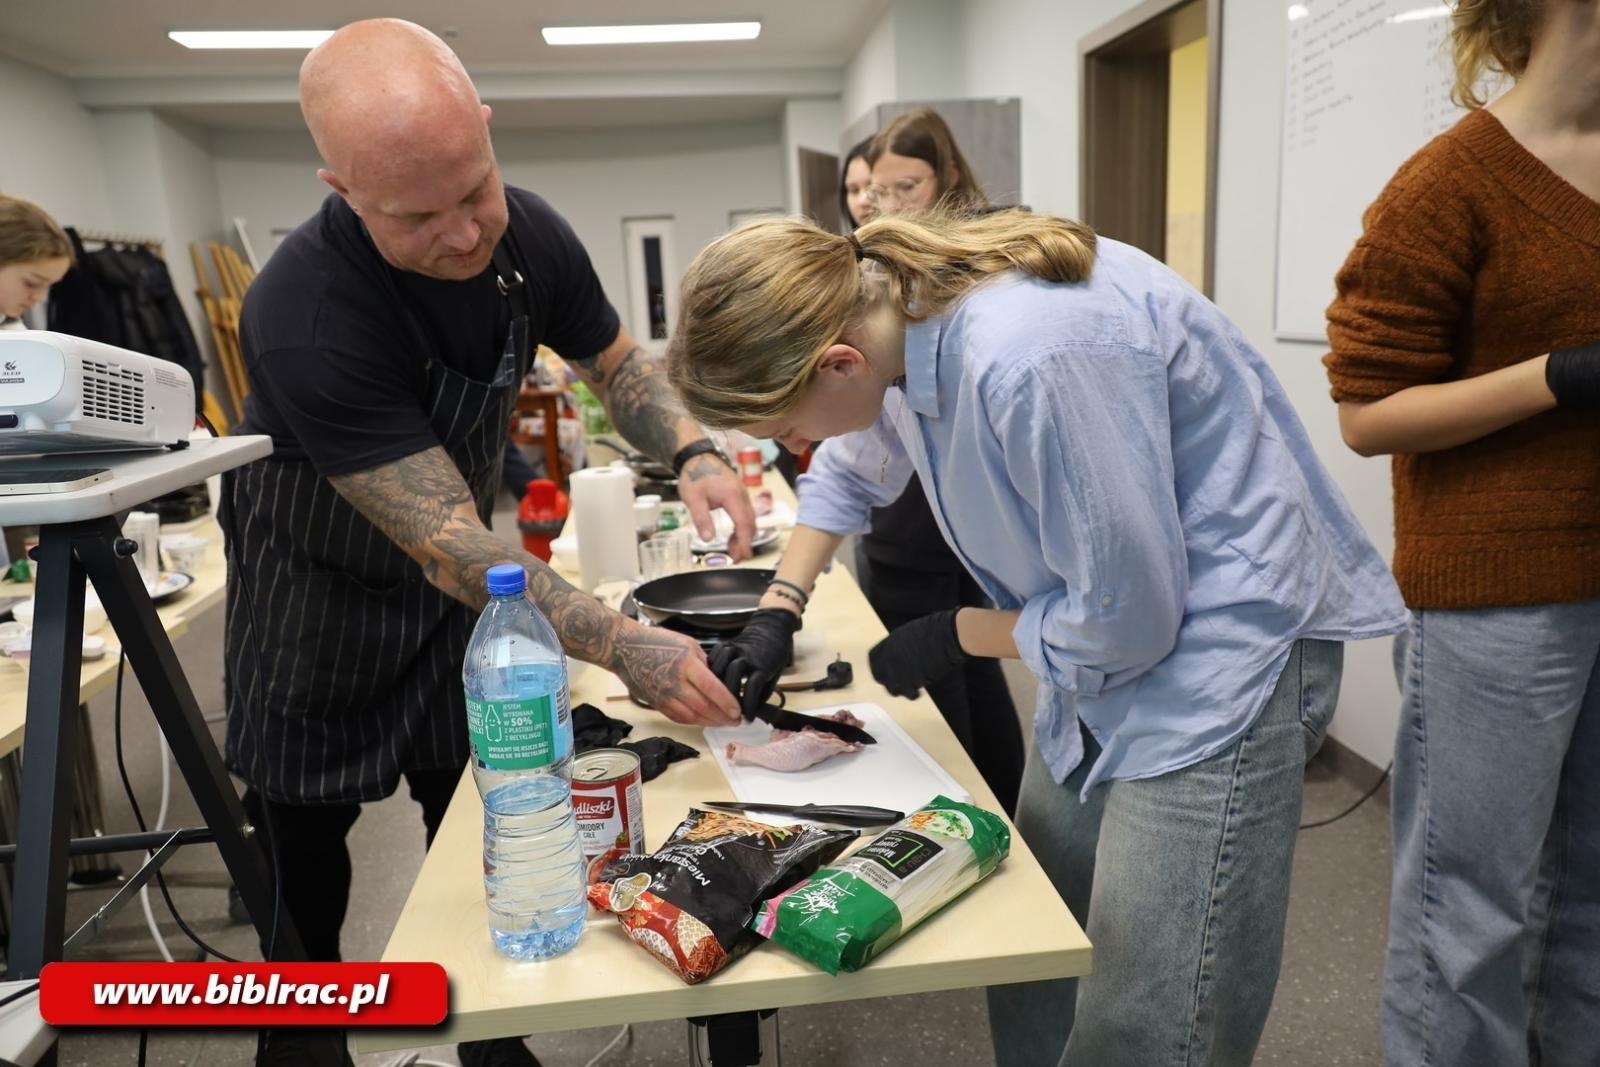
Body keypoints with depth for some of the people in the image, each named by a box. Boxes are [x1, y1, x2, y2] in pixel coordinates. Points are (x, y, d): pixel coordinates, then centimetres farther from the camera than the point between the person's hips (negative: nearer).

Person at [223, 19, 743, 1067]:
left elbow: (620, 362, -2)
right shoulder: (305, 313, -36)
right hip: (319, 585, -4)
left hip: (454, 569, 4)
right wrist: (628, 650, -43)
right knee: (302, 837, 10)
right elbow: (449, 545, -36)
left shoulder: (528, 233, -19)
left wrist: (693, 451, -23)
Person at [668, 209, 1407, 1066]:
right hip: (1109, 623, 8)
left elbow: (1123, 618, -23)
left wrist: (955, 636, -7)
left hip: (1218, 649, -8)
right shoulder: (891, 303, -4)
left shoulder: (1029, 358, -32)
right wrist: (779, 609, 12)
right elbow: (852, 471, 18)